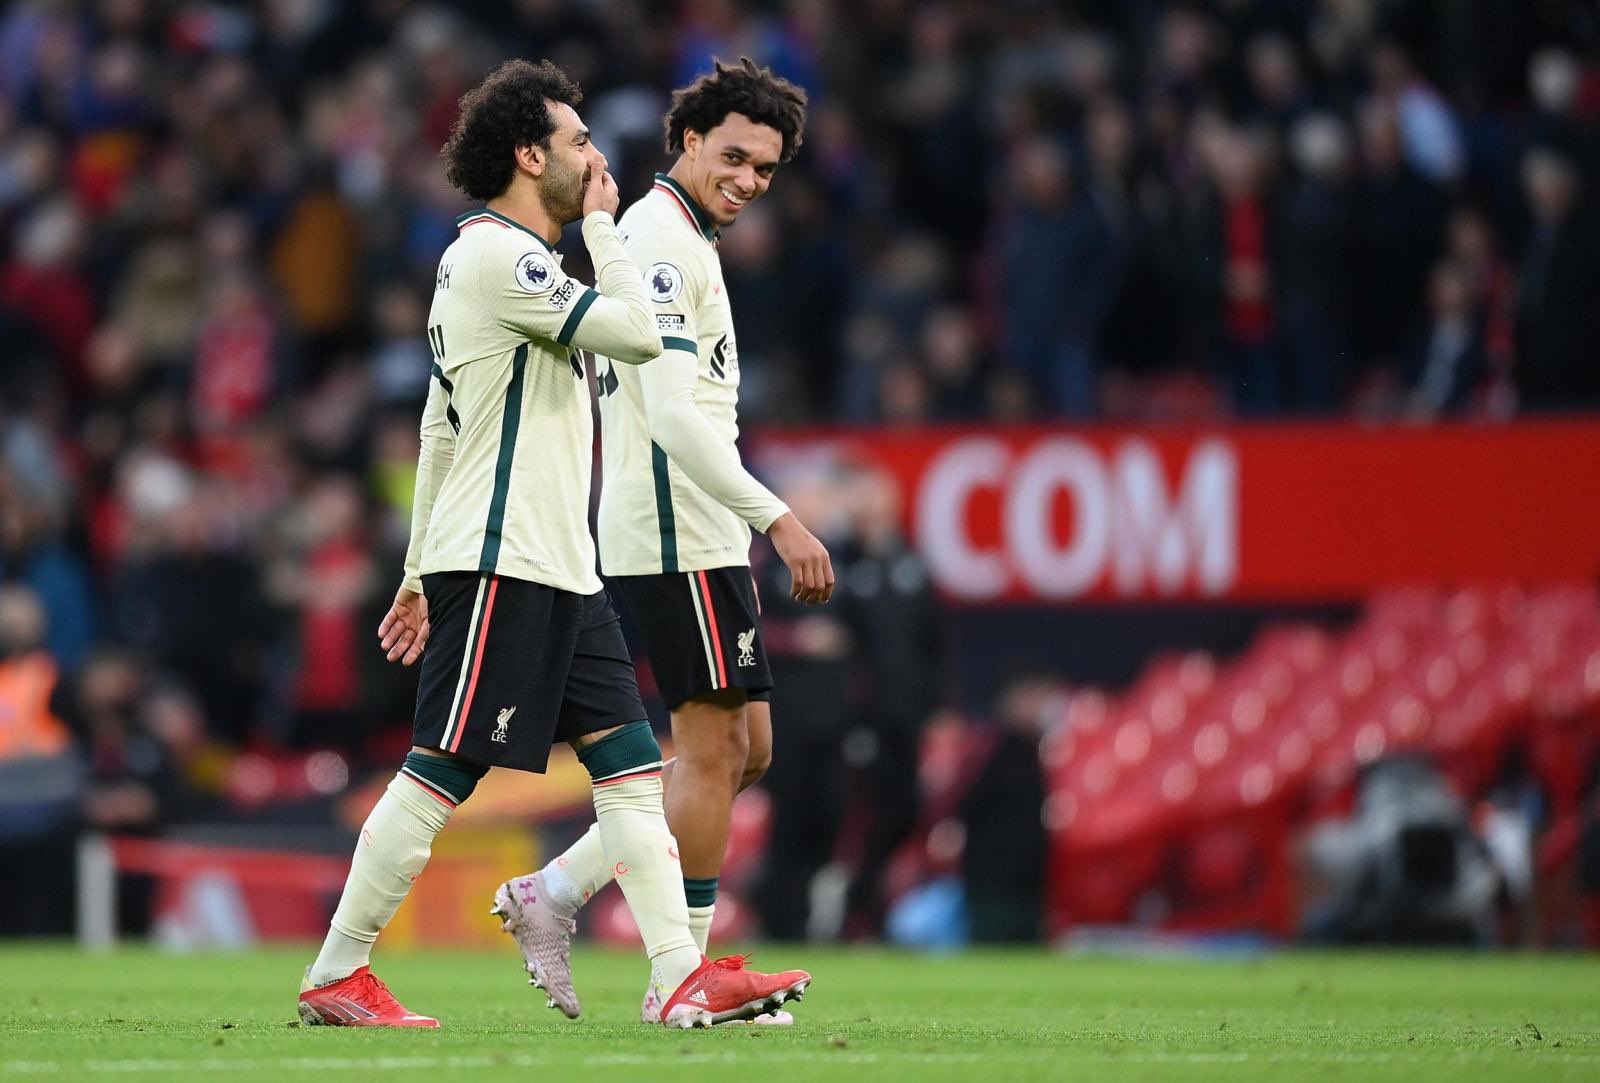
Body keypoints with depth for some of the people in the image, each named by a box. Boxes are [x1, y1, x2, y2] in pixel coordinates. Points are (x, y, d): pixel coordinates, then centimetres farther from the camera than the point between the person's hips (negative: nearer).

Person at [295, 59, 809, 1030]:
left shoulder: (491, 259, 20)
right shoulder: (499, 255, -12)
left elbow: (440, 428, 23)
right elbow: (639, 333, -17)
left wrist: (422, 573, 24)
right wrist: (603, 223, -3)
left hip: (557, 567, 10)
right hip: (501, 565, -10)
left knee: (631, 761, 2)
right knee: (443, 770, -7)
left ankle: (684, 975, -2)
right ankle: (336, 977, 0)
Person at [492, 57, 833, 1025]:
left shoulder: (678, 241, 20)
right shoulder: (663, 241, -13)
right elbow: (675, 419, -21)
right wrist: (777, 518, -23)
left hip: (701, 536, 10)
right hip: (681, 534, -10)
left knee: (743, 748, 11)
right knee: (714, 746, -6)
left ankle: (555, 891, 10)